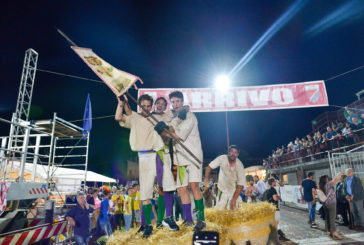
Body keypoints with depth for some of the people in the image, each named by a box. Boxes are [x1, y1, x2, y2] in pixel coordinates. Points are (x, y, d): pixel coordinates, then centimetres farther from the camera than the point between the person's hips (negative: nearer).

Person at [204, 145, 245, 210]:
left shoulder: (240, 165, -24)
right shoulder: (222, 158, -22)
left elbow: (241, 185, -23)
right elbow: (210, 166, -9)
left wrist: (234, 199, -29)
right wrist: (206, 178, -20)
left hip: (234, 190, -1)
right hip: (222, 188, 1)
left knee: (232, 209, -7)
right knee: (219, 208, -1)